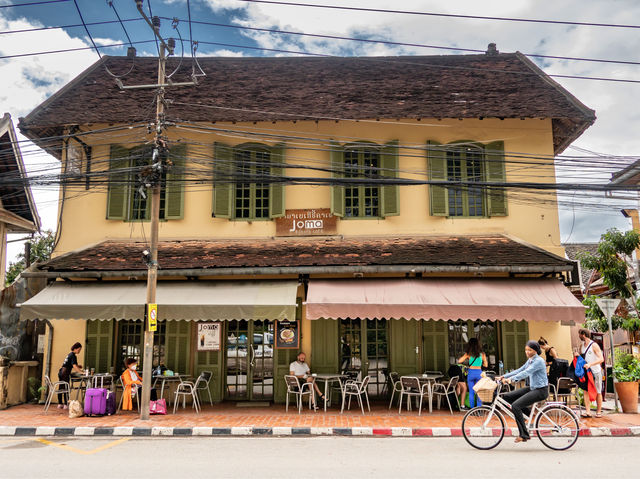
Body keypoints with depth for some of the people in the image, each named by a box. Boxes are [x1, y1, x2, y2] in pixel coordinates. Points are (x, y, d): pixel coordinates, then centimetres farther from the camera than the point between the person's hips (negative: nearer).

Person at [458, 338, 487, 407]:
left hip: (471, 372, -1)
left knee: (471, 392, 8)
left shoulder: (468, 354, -4)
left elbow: (459, 361, -1)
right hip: (479, 372, 1)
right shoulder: (482, 354, 0)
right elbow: (485, 365, 9)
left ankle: (472, 408, 9)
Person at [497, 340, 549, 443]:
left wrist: (511, 379, -39)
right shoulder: (529, 360, 11)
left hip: (541, 390, -9)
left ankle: (524, 435, -14)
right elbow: (519, 370, 12)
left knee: (515, 405, -23)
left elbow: (526, 372, -29)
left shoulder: (539, 361, -17)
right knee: (506, 397, 0)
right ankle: (528, 413, 11)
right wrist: (504, 376, 2)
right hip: (532, 388, 9)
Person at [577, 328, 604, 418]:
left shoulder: (594, 345, -12)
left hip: (596, 371, -5)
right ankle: (588, 411, -6)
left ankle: (598, 411, 14)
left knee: (598, 392, 4)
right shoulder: (582, 345, 9)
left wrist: (590, 364, -31)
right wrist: (577, 355, -3)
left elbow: (601, 359, -19)